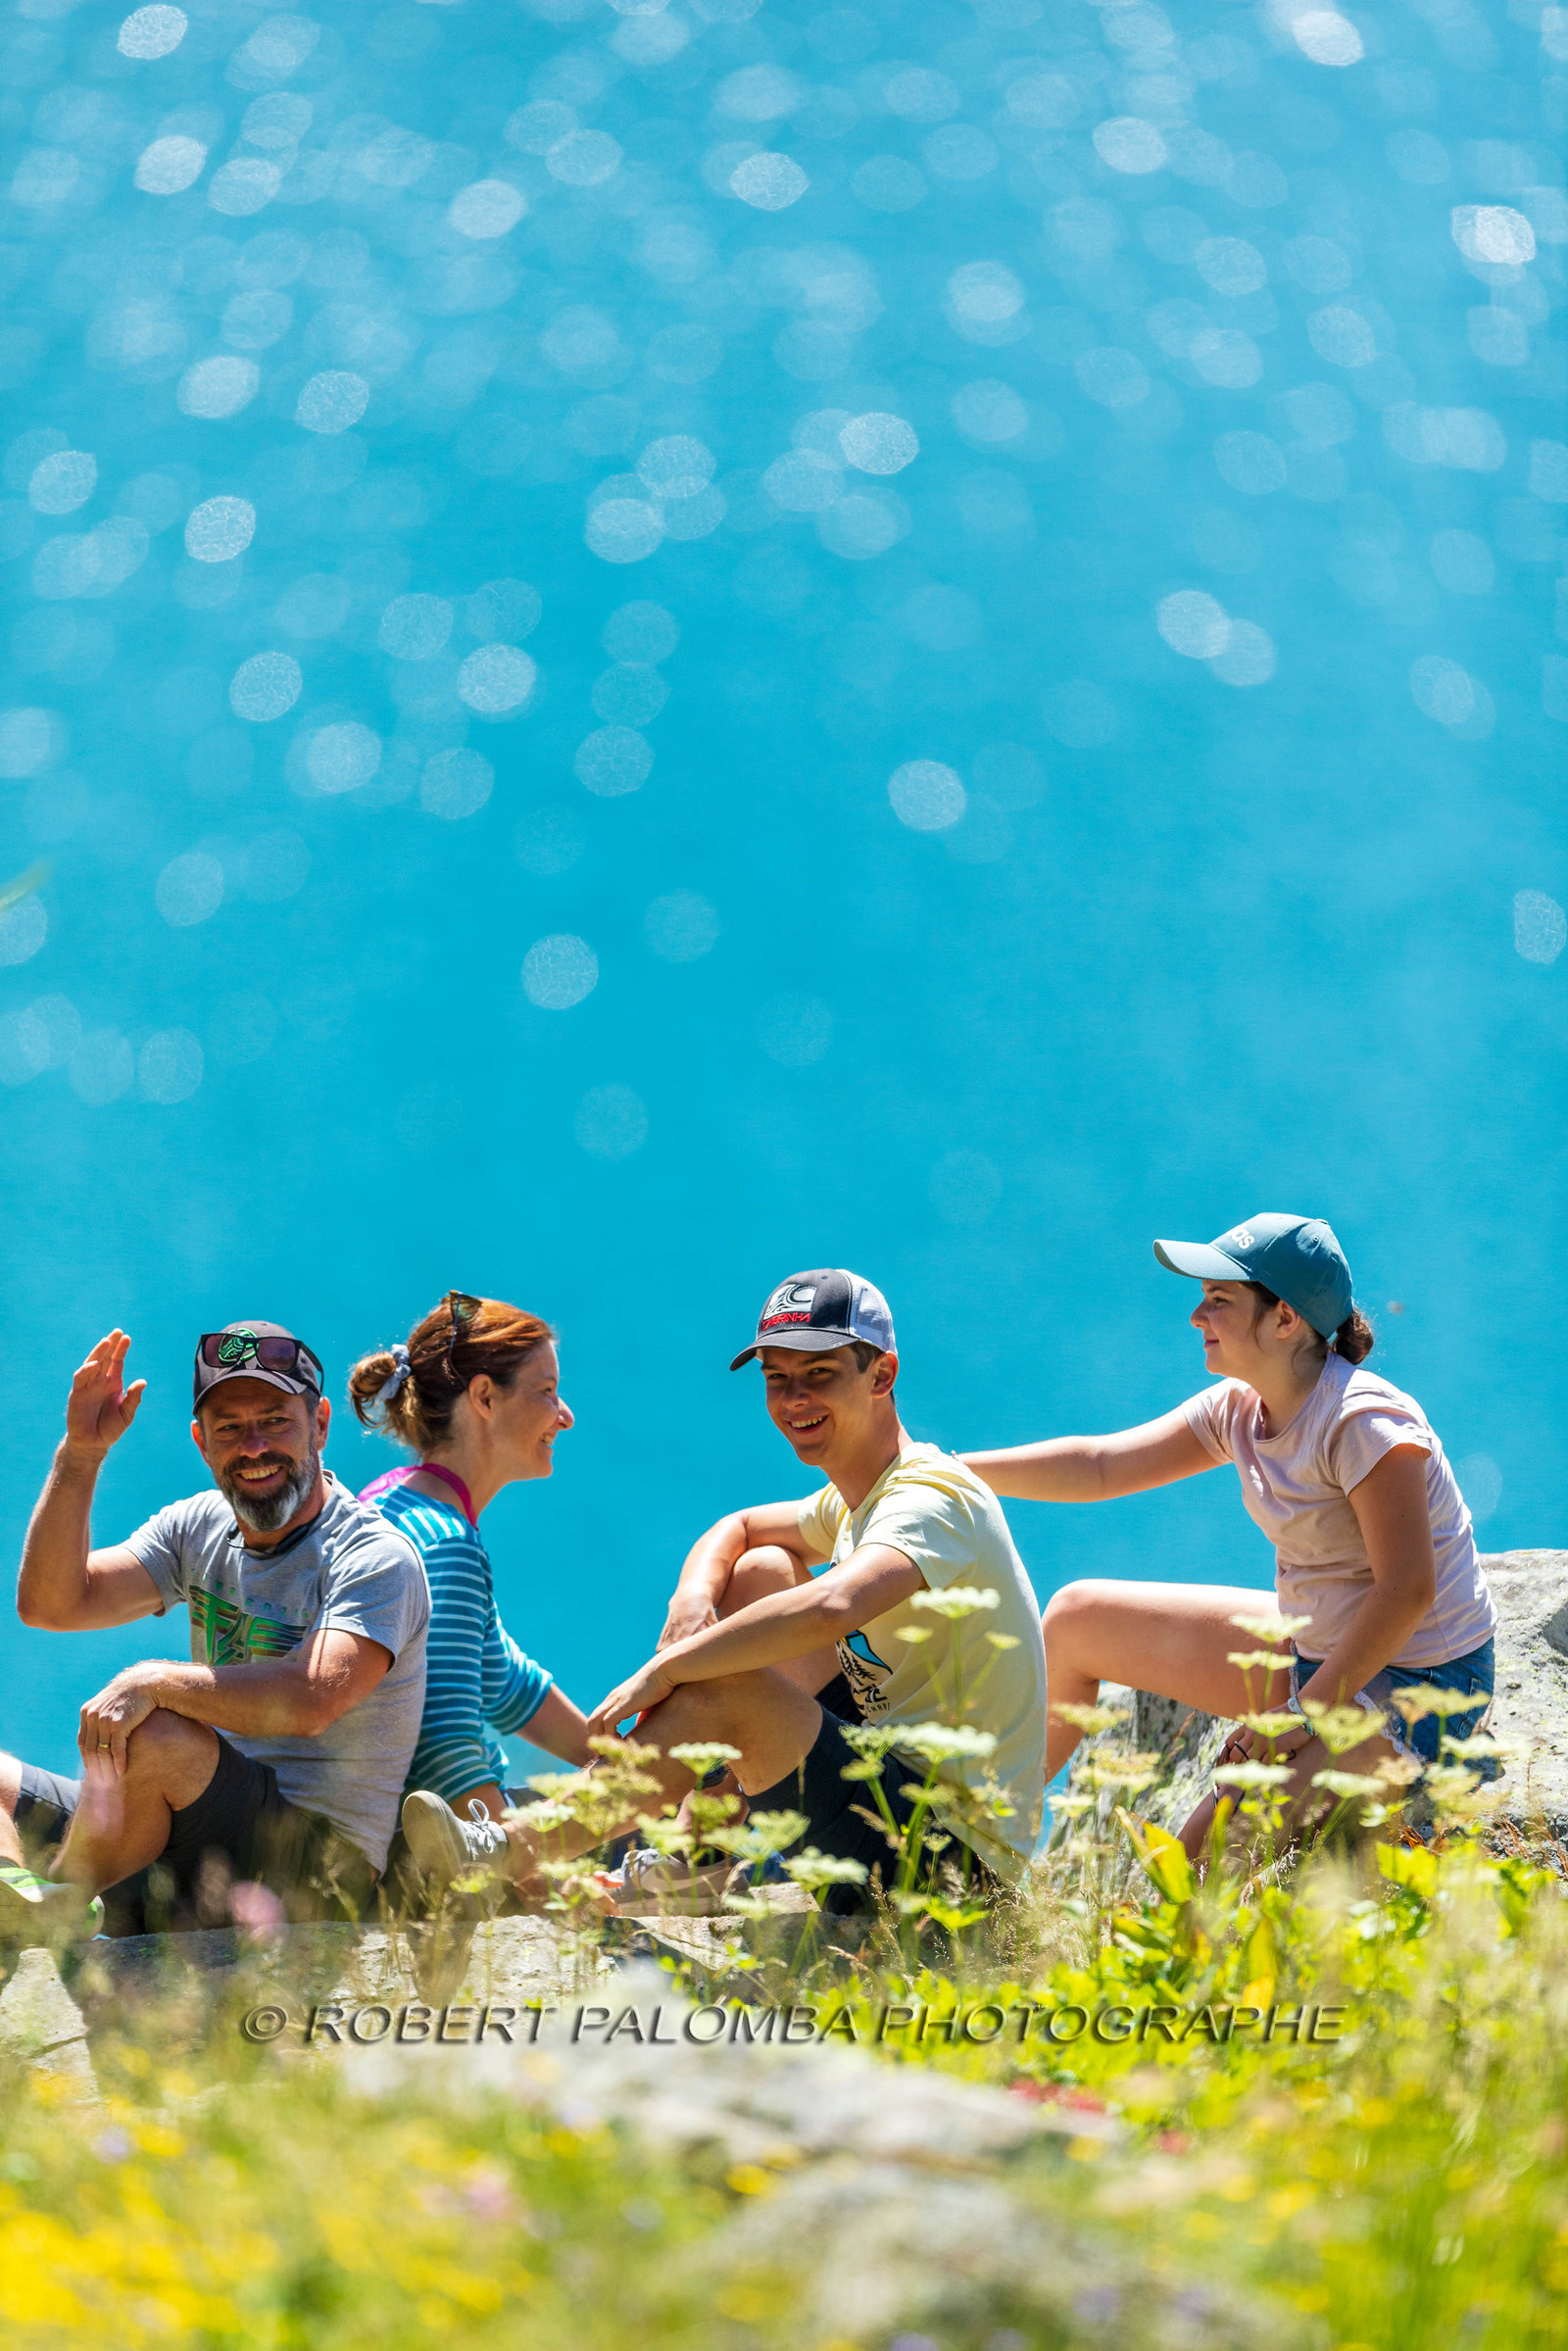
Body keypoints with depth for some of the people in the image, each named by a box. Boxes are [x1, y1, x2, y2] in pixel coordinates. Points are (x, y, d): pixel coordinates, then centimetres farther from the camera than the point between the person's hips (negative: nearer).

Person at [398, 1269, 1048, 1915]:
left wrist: (663, 1671, -29)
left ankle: (515, 1853, -18)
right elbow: (732, 1531, 23)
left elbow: (830, 1609, -37)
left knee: (724, 1685, -27)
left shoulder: (933, 1499, -18)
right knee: (761, 1569, 13)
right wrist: (691, 1601, -2)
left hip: (956, 1856, -10)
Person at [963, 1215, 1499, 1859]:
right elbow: (1101, 1466, 6)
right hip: (1312, 1648, 9)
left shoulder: (1364, 1423, -24)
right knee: (1078, 1617, 13)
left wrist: (1309, 1711, -27)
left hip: (1414, 1687, -9)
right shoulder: (1241, 1408, 1)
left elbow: (1407, 1590, -27)